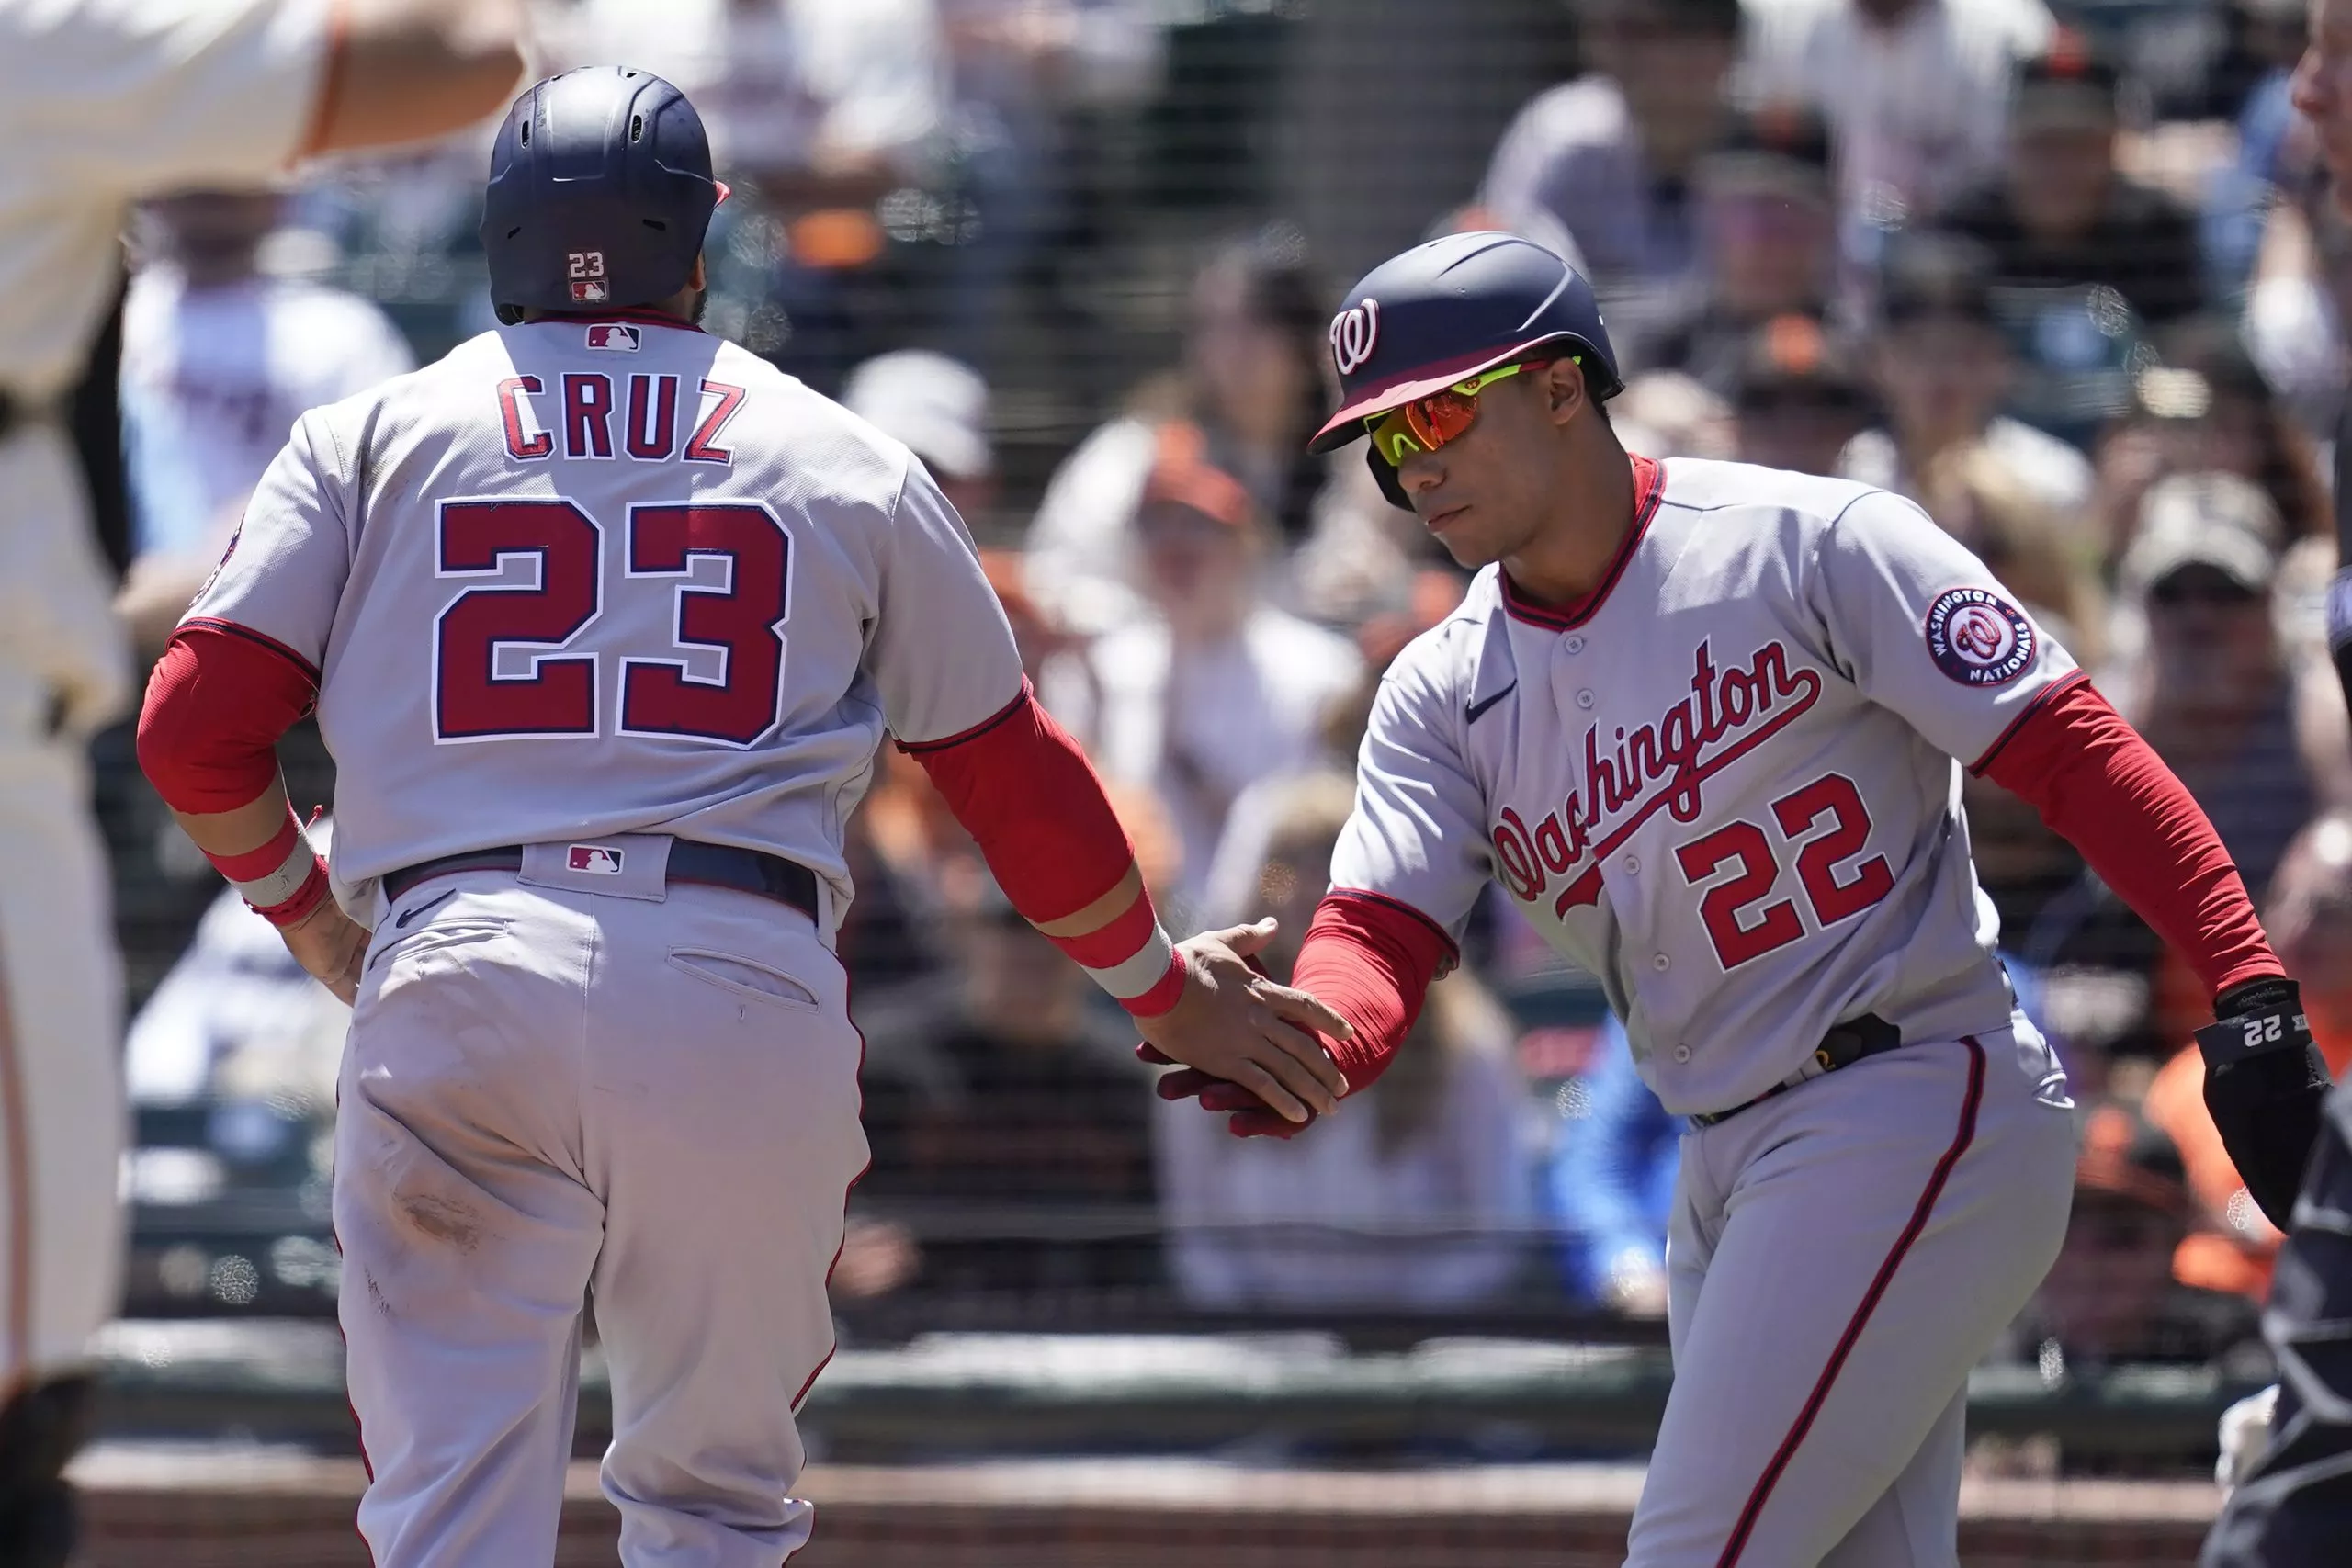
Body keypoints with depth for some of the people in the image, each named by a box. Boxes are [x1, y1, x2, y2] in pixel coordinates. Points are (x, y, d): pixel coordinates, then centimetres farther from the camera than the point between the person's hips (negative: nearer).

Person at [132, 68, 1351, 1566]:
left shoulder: (374, 434, 14)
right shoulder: (844, 459, 15)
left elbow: (195, 726, 6)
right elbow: (1015, 771, 18)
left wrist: (304, 906, 26)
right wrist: (1165, 988, 33)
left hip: (455, 975, 0)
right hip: (747, 989, 0)